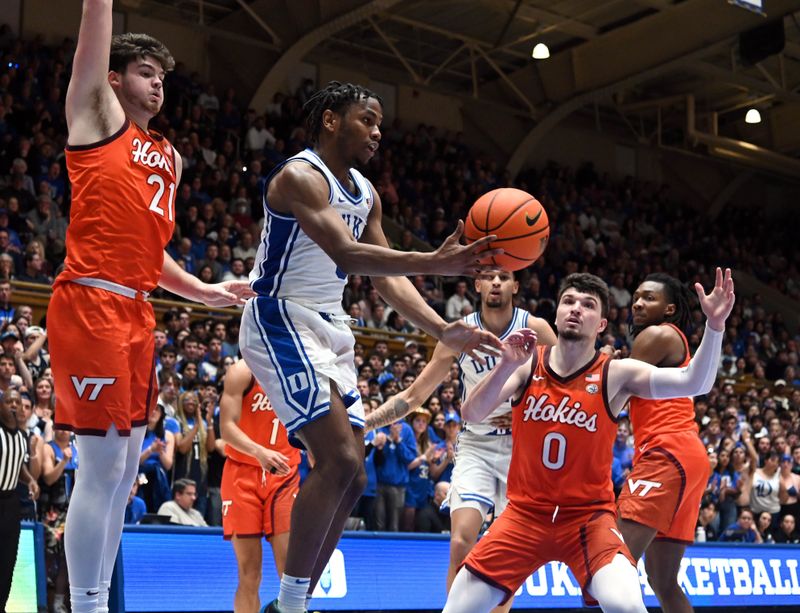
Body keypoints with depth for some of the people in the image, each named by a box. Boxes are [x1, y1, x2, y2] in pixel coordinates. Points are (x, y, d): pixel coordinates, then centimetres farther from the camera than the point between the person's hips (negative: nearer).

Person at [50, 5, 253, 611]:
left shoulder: (169, 158, 24)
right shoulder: (99, 115, 6)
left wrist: (204, 291, 18)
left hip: (137, 313, 8)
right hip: (91, 305, -8)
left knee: (124, 471, 9)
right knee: (102, 466, -10)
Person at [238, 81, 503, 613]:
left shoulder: (366, 194, 13)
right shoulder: (300, 176, -15)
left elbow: (387, 277, 12)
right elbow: (347, 255, -30)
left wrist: (443, 331, -2)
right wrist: (438, 264, -38)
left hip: (331, 329, 10)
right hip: (282, 323, -9)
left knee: (350, 476, 6)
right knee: (340, 461, -21)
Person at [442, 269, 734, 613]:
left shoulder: (616, 375, -7)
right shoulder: (527, 365, -2)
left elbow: (692, 383, -20)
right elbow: (471, 414, -14)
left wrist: (715, 325, -35)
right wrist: (507, 365, -29)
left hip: (588, 517, -2)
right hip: (524, 514, 2)